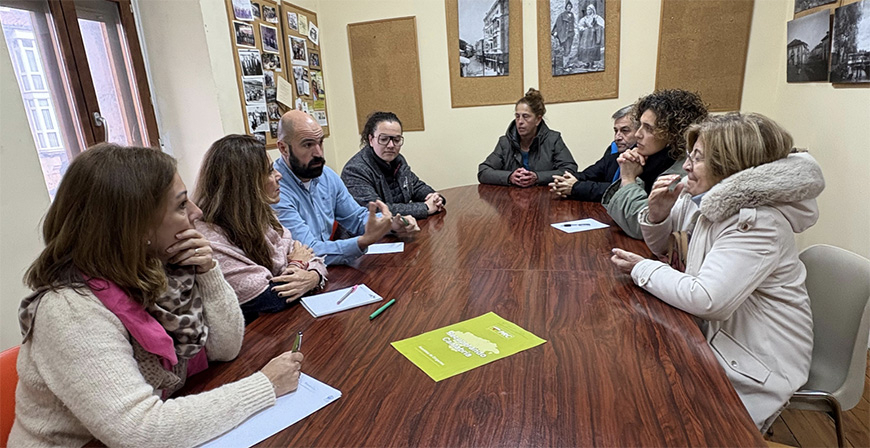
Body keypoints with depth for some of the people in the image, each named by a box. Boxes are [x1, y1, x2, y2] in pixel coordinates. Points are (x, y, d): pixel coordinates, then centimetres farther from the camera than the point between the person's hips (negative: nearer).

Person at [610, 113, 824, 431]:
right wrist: (658, 212, -11)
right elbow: (661, 246, 10)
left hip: (753, 367, -7)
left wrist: (642, 269, -22)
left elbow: (707, 300, -34)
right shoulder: (701, 201, -1)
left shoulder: (759, 223, -26)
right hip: (716, 337, 7)